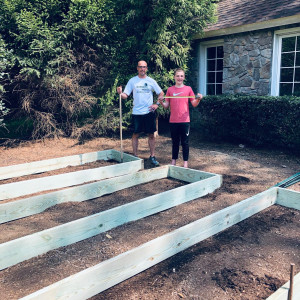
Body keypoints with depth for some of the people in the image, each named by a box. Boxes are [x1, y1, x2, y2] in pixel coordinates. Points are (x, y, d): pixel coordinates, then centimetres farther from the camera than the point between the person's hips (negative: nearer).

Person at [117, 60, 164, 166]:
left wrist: (157, 104, -1)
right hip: (137, 112, 0)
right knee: (136, 134, 4)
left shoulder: (151, 81, 5)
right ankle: (135, 156, 15)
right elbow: (125, 95, 0)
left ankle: (152, 156, 16)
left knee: (151, 134, 5)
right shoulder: (132, 81, 4)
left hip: (149, 112, 1)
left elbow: (161, 93, 12)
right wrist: (120, 93, -21)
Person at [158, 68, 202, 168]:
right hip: (173, 121, 2)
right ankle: (173, 161, 22)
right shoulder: (170, 90, 6)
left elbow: (194, 104, 3)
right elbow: (166, 106, 7)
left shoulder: (188, 89, 3)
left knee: (185, 142, 3)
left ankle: (185, 162, 11)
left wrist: (198, 99, -16)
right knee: (175, 142, 12)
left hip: (184, 120, -1)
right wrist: (161, 102, -13)